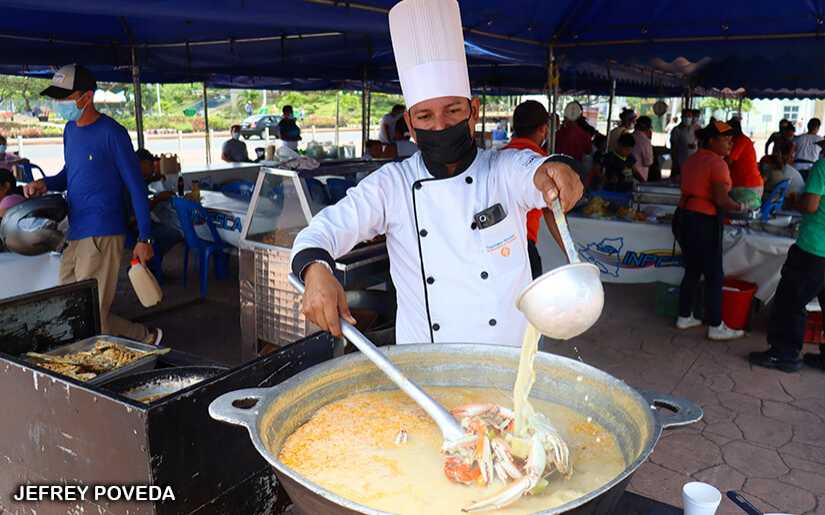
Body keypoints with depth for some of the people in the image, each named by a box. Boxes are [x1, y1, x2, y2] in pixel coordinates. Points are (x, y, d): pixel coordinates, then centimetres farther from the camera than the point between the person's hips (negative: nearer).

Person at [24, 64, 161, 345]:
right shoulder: (70, 130, 13)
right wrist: (46, 184, 3)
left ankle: (147, 338, 16)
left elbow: (135, 185, -10)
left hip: (103, 234, -9)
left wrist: (144, 238, -13)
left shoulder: (112, 133, -11)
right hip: (74, 234, 9)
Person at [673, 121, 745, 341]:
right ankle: (715, 327, 10)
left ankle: (684, 317, 26)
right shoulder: (717, 163, -14)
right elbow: (722, 200, -18)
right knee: (714, 275, 2)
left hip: (683, 216, 8)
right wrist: (738, 206, -1)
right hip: (704, 222, -8)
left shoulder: (692, 159, 11)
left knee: (692, 270, 18)